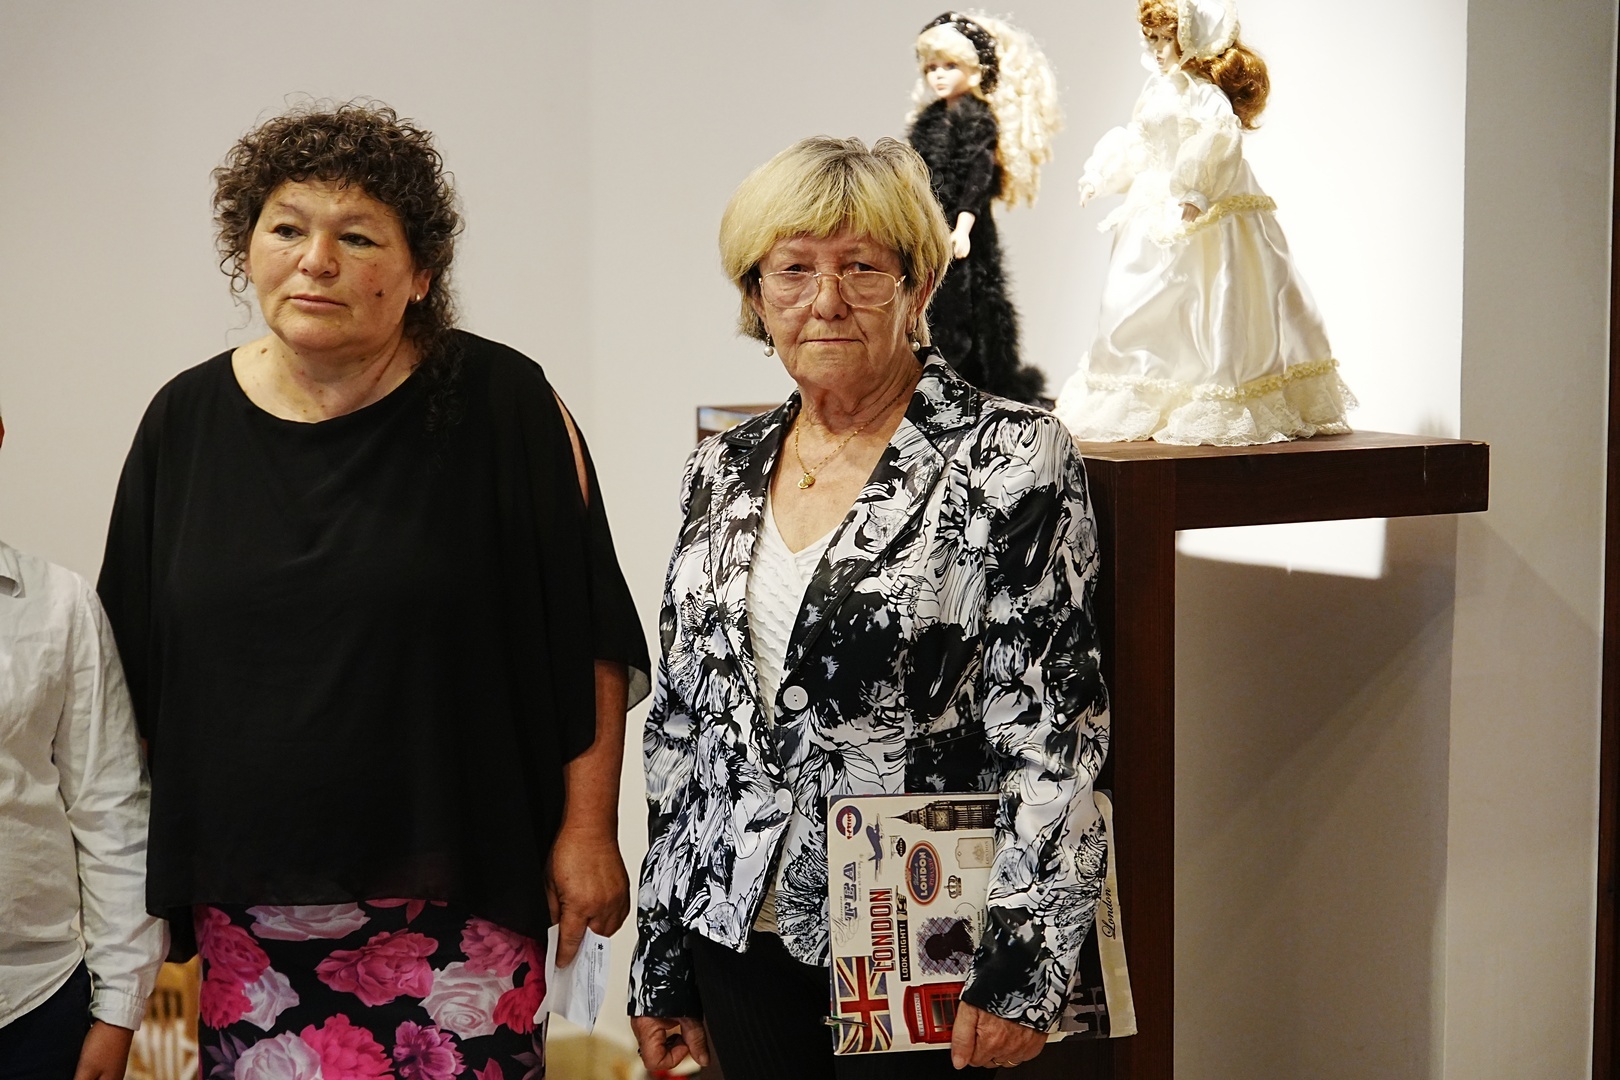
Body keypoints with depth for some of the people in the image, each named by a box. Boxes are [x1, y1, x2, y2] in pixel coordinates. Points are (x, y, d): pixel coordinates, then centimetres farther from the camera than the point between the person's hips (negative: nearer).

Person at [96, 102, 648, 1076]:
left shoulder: (502, 403, -6)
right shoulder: (186, 422, 4)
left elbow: (589, 640, -3)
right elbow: (138, 670, 10)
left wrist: (589, 829, -5)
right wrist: (155, 897, 9)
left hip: (457, 906, -2)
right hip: (248, 913, 3)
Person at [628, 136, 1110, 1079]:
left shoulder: (1013, 460, -9)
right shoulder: (724, 471, 7)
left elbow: (1055, 729, -12)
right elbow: (680, 719, 11)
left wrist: (1021, 968, -16)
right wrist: (664, 962, 11)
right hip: (740, 939, 5)